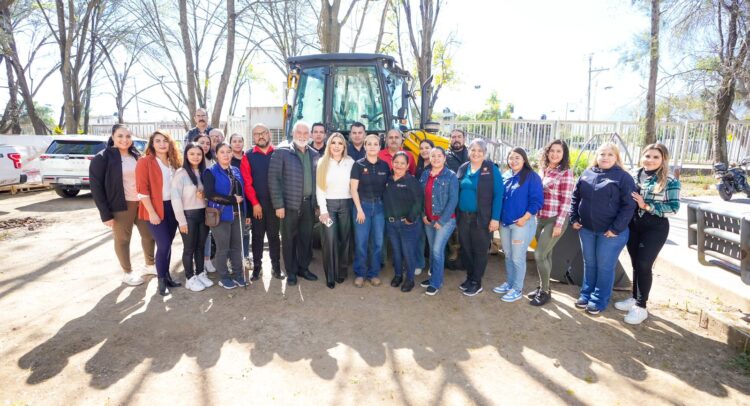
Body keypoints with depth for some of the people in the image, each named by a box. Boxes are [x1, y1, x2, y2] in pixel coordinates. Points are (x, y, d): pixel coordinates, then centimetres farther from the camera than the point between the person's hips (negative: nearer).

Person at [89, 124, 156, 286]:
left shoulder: (137, 156, 10)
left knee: (149, 234, 14)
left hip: (141, 203, 6)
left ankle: (149, 265, 34)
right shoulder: (102, 158, -9)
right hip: (120, 206, -6)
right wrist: (105, 214, -14)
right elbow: (96, 187, -11)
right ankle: (127, 273, 23)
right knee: (122, 239, 7)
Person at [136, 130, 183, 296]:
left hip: (172, 207, 6)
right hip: (155, 209, -6)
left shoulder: (173, 162, 11)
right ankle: (161, 281, 7)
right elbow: (142, 189, -13)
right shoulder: (145, 162, -8)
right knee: (163, 245, -7)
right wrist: (152, 212, -16)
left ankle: (167, 276, 23)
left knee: (168, 244, 11)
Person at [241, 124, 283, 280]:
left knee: (274, 235, 8)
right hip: (256, 204, 0)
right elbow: (247, 183, -4)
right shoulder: (248, 156, 1)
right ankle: (256, 267, 16)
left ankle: (276, 267, 17)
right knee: (257, 236, 7)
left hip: (274, 202, 1)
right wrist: (255, 203, -10)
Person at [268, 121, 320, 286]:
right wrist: (278, 204, -13)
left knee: (306, 237, 12)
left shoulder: (314, 154, 10)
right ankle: (291, 272, 20)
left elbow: (317, 179, 12)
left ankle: (303, 268, 28)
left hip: (309, 203, 4)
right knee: (289, 238, 6)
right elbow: (273, 178, -9)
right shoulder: (281, 152, -5)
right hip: (290, 204, -4)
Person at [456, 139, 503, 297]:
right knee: (465, 249, 14)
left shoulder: (491, 169, -8)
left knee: (480, 251, 6)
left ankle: (477, 283, 20)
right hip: (463, 217, 5)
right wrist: (455, 214, 6)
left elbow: (498, 194, -10)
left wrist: (495, 218, -15)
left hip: (482, 218, -5)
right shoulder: (463, 168, 7)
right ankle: (470, 277, 31)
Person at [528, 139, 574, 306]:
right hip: (540, 219, 6)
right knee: (545, 255, 13)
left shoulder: (566, 173, -10)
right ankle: (542, 286, 25)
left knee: (539, 255, -7)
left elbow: (565, 201, -14)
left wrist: (559, 224, -17)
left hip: (555, 220, -6)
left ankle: (545, 291, 8)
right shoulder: (544, 170, 10)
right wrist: (535, 217, 14)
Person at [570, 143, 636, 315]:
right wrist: (573, 218, 4)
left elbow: (629, 205, -13)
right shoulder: (587, 174, 6)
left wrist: (616, 228, -17)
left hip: (610, 232, -4)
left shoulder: (623, 177, -8)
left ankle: (599, 301, 17)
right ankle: (586, 294, 28)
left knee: (604, 267, 5)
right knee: (589, 263, 15)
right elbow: (575, 197, 13)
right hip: (586, 229, 5)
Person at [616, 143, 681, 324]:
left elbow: (673, 208, -13)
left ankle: (641, 307, 7)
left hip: (655, 228, -4)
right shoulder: (633, 175, 1)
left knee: (644, 264, -5)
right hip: (633, 225, 4)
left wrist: (646, 206, -23)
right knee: (635, 263, 14)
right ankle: (635, 298, 30)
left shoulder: (670, 182, -9)